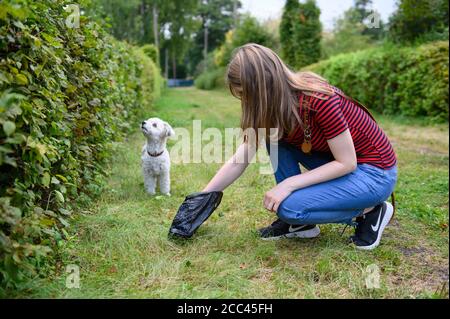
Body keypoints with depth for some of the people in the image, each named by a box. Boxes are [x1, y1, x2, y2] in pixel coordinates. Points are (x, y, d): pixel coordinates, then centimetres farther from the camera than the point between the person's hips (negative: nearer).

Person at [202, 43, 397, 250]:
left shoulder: (320, 100, -29)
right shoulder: (274, 108, -7)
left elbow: (347, 163, -23)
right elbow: (239, 162, -5)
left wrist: (288, 184, -25)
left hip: (375, 173, -7)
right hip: (337, 163, 7)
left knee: (289, 207, -23)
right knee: (275, 139, -8)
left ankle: (369, 212, -1)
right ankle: (301, 222, -1)